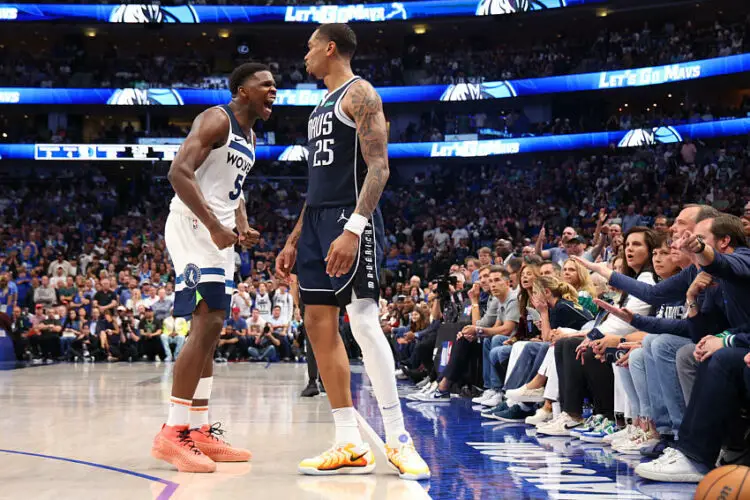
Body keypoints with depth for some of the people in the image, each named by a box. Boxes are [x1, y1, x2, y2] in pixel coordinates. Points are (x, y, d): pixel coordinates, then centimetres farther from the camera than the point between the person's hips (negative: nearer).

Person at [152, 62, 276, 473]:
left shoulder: (249, 137, 19)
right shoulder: (216, 120, -10)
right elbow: (179, 172, -21)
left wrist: (242, 227, 9)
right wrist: (215, 225, -26)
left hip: (218, 234, 10)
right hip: (193, 225, -10)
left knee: (210, 330, 9)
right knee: (208, 324, -18)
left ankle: (199, 432, 14)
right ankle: (172, 433, -15)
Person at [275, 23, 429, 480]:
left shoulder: (359, 93, -5)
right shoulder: (322, 106, 22)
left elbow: (378, 167, -16)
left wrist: (353, 229, -28)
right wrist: (295, 240, 22)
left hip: (352, 219, -10)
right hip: (318, 219, 10)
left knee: (363, 319, -15)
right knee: (319, 323, 3)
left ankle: (398, 438, -7)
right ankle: (351, 446, 6)